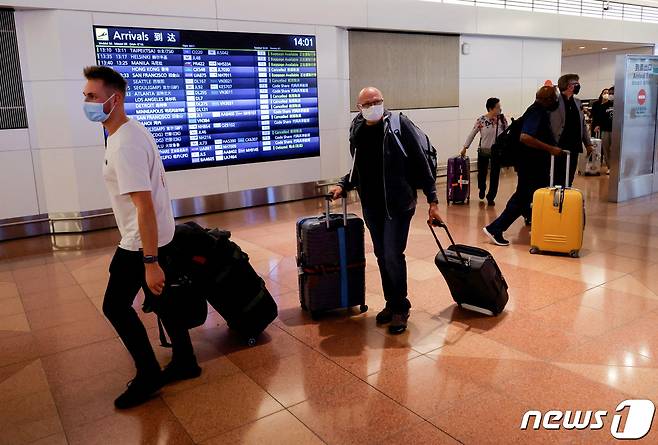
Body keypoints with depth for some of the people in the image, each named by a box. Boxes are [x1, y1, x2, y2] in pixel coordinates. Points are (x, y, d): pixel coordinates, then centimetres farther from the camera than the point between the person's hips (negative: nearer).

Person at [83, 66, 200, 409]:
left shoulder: (125, 145, -25)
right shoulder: (132, 131, 7)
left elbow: (144, 205, -30)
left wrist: (150, 262, -29)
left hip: (142, 243, -10)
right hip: (158, 236, 10)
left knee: (115, 305, 4)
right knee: (159, 299, 18)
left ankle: (149, 375, 17)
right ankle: (185, 362, 31)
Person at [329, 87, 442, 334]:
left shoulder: (399, 125, -10)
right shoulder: (357, 132, 5)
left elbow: (421, 164, -10)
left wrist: (432, 200, -13)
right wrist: (343, 185, 1)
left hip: (398, 204, -5)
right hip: (371, 206, 5)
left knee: (393, 256, -7)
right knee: (382, 257, 12)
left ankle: (401, 309, 11)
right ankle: (391, 303, 28)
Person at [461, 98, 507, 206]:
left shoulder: (502, 119, -6)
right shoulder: (481, 120, -11)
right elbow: (472, 134, -3)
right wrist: (465, 147, -2)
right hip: (483, 151, -1)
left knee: (495, 175, 2)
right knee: (482, 173, 13)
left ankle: (491, 197, 18)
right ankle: (482, 189, 45)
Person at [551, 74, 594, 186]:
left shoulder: (577, 102, 14)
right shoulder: (555, 102, -8)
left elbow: (582, 125, 18)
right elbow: (550, 125, -11)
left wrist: (588, 143, 15)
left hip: (574, 147, 7)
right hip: (559, 147, -7)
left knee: (569, 180, 10)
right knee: (558, 180, -2)